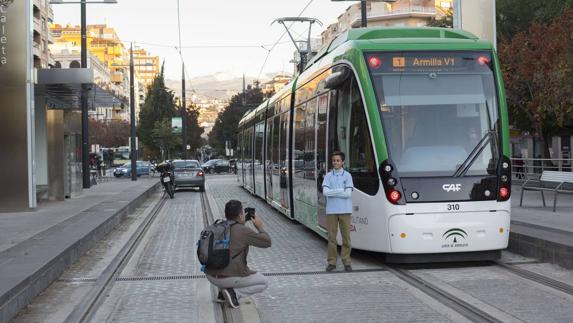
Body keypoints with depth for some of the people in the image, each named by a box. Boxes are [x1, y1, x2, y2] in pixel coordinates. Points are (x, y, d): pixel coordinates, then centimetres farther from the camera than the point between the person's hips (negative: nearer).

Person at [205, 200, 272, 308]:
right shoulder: (244, 231, -10)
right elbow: (267, 242, -2)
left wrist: (242, 223, 27)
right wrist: (259, 227, 12)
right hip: (229, 278, -7)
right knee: (263, 282, 14)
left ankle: (223, 293, 17)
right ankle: (234, 292, -7)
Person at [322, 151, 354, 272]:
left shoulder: (347, 175, 2)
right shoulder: (328, 176, 5)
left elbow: (348, 193, -9)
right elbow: (325, 192, -8)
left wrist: (332, 192, -7)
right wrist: (340, 191, -12)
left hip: (345, 210, -1)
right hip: (331, 210, 1)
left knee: (346, 237, 2)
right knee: (332, 237, 5)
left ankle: (346, 261, 11)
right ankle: (332, 262, 12)